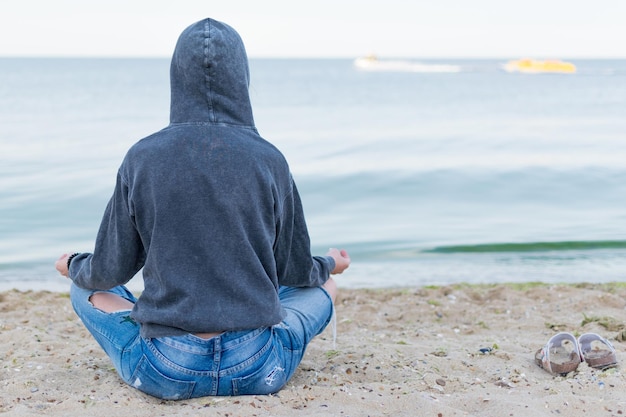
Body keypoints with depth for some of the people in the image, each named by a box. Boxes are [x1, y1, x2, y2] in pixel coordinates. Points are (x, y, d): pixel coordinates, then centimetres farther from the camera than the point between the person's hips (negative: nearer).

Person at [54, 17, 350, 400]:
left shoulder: (142, 158, -5)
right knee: (325, 286, 27)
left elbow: (110, 272, 4)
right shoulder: (269, 160, -5)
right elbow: (297, 272, 5)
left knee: (86, 288, 26)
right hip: (258, 369, 0)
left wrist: (74, 265, 28)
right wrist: (331, 264, 29)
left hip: (165, 372, 0)